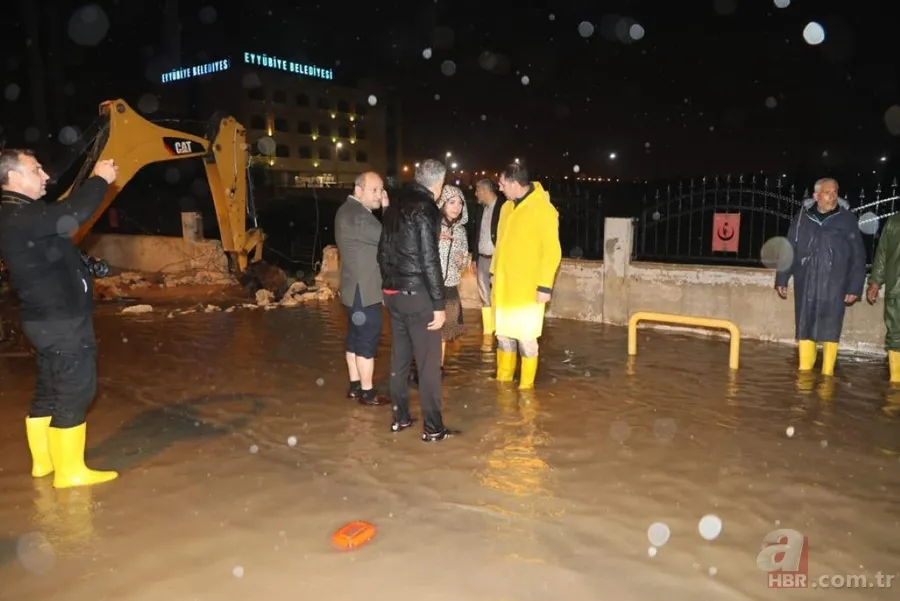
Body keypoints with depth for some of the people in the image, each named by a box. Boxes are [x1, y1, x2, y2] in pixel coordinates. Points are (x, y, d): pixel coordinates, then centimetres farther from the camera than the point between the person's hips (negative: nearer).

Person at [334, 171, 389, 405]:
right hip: (364, 289, -11)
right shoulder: (357, 215, -20)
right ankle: (367, 392, 6)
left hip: (357, 287, 11)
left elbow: (377, 240, 15)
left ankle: (355, 385, 24)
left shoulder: (351, 210, 14)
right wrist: (387, 209, -12)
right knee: (368, 339, -3)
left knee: (356, 337, 15)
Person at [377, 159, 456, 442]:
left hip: (393, 293, 8)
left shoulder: (395, 206, 10)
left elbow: (383, 252, 14)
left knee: (399, 357, 15)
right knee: (428, 361, 1)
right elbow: (429, 261, -18)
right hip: (418, 294, -8)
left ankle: (400, 417, 25)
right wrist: (439, 304, -15)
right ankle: (432, 427, 8)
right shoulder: (426, 209, -14)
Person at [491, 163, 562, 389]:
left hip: (528, 287, -7)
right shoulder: (507, 207, 11)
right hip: (503, 284, 7)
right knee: (503, 333, 15)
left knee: (526, 337, 0)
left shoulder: (543, 209, -12)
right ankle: (503, 380, 29)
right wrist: (494, 272, 16)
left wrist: (545, 285, -18)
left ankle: (526, 386, 14)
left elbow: (552, 251, -15)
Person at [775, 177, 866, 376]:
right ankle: (805, 370, 19)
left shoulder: (847, 219, -2)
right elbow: (789, 250, 8)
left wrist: (855, 287, -4)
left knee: (830, 329, 3)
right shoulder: (802, 217, 3)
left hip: (833, 286, -2)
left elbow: (858, 256, -1)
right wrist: (782, 279, 7)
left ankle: (827, 374, 13)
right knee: (804, 327, 8)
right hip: (805, 284, 2)